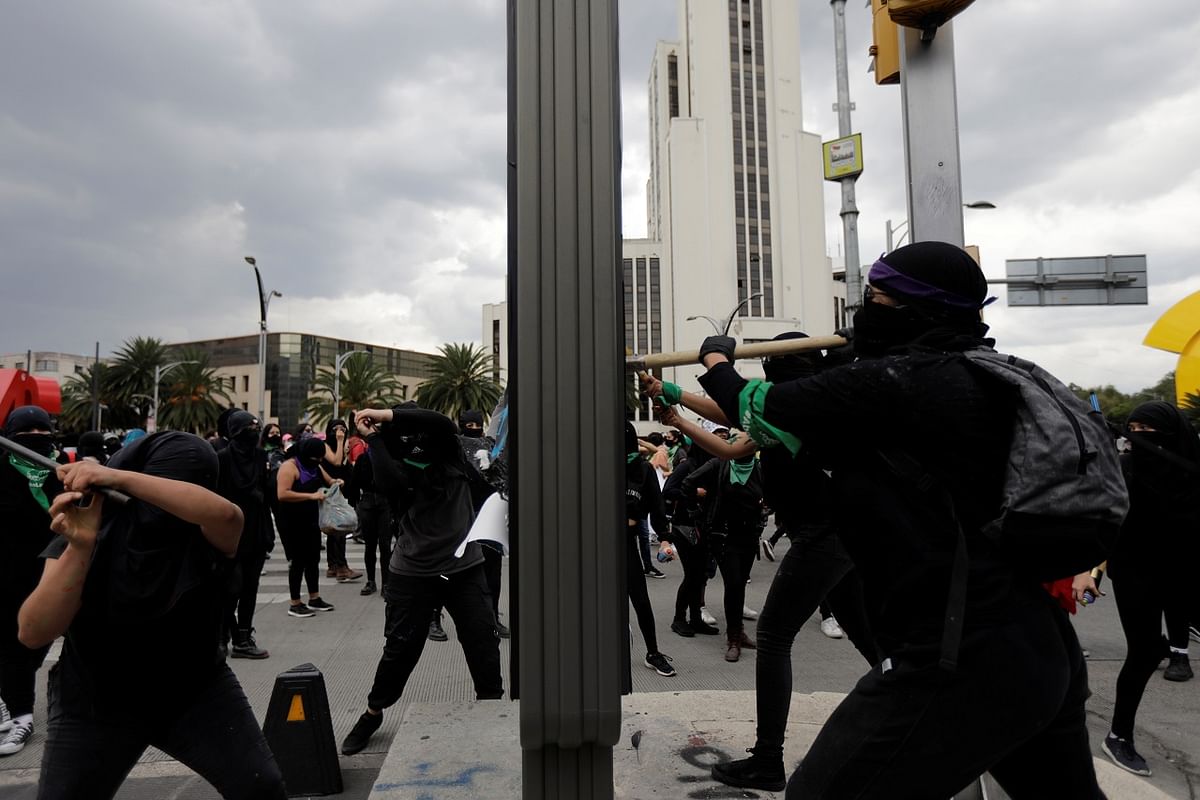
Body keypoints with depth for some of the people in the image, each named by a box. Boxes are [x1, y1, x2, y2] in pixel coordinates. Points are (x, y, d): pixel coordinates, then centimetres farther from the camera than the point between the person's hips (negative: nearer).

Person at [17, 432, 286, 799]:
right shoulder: (88, 532, -14)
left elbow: (226, 513, -43)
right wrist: (80, 547, -37)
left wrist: (118, 477, -46)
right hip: (96, 705, 1)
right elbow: (33, 634, -22)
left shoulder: (205, 534, -17)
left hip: (197, 693, 0)